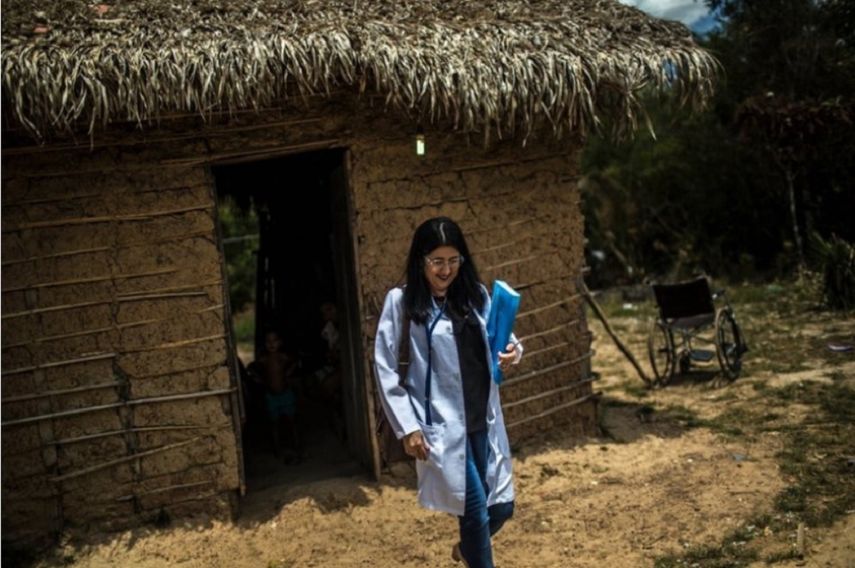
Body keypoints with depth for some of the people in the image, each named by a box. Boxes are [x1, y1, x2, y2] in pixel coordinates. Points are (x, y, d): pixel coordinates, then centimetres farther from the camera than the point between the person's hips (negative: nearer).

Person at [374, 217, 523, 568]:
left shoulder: (476, 294, 6)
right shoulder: (401, 301, -7)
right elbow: (385, 369, -6)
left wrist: (512, 351, -8)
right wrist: (407, 426, -10)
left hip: (484, 418, 5)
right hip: (441, 421, -5)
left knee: (501, 505, 11)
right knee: (475, 506, -7)